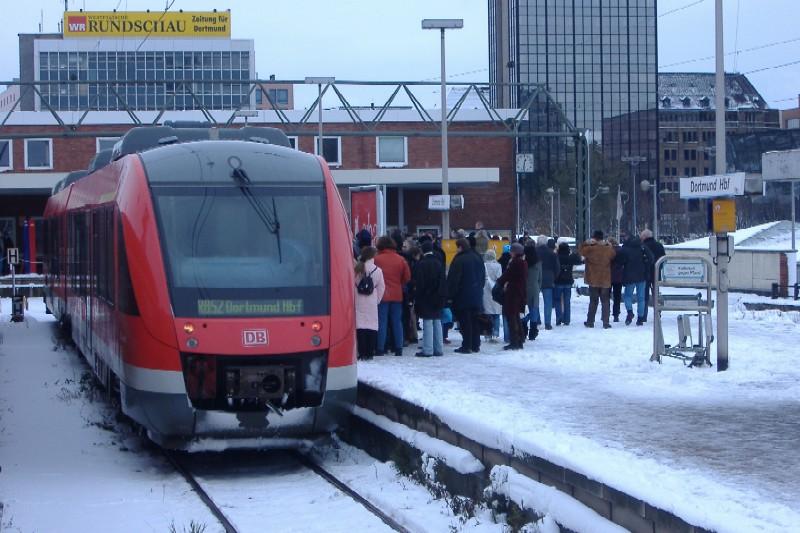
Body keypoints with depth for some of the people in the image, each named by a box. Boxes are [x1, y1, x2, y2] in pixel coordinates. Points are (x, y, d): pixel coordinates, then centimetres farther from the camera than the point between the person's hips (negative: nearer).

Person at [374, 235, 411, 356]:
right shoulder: (400, 259, 1)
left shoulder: (377, 259, -9)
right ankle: (398, 348, 8)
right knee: (397, 322, 9)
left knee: (382, 322, 0)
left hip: (382, 295, -3)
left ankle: (380, 348, -3)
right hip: (397, 295, 3)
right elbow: (407, 277, 5)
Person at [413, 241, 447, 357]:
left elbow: (418, 283, -12)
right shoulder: (438, 263, 8)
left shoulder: (421, 264, -11)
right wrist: (443, 297, 15)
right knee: (437, 322, 10)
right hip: (437, 298, 6)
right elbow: (443, 282, 10)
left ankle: (427, 349, -7)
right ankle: (438, 349, 12)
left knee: (428, 323, -6)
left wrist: (416, 298, -7)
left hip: (426, 299, -6)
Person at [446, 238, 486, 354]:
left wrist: (450, 295, -10)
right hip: (477, 296, 7)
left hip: (463, 296, -7)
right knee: (475, 321, 12)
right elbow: (483, 276, 17)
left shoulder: (459, 260, -15)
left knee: (465, 322, -4)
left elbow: (453, 279, -16)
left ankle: (467, 346, -5)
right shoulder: (478, 258, 10)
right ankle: (475, 345, 15)